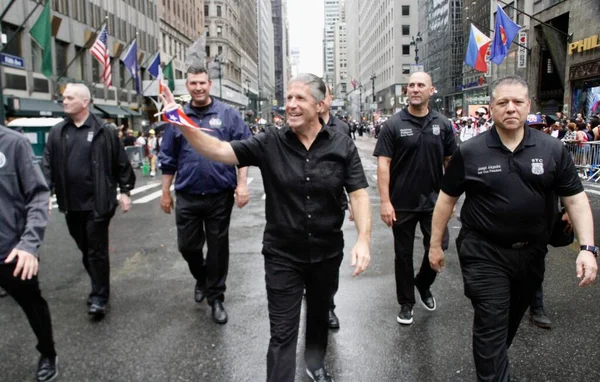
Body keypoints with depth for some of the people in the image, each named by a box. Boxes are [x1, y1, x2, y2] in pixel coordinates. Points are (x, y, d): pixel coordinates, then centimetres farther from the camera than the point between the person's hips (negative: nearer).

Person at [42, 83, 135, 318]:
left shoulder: (104, 131, -4)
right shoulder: (57, 132, 7)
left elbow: (121, 164, 0)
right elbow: (48, 165, 4)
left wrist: (125, 191, -2)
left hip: (97, 203, -4)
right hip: (71, 205, 5)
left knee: (97, 251, 1)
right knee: (85, 251, 16)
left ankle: (99, 297, 12)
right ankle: (100, 288, 32)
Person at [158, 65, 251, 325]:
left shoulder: (228, 115, 0)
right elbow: (168, 159, 9)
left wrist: (242, 184, -10)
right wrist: (165, 193, 10)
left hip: (220, 196, -2)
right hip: (187, 196, 2)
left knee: (218, 248, 8)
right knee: (187, 246, 11)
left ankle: (216, 297, 25)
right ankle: (201, 278, 42)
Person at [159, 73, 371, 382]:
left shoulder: (342, 146, -7)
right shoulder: (270, 143, -9)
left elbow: (358, 194, -9)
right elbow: (220, 150, -15)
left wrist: (363, 240, -21)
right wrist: (181, 123, -29)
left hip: (327, 252, 2)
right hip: (282, 255, -2)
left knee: (319, 312, 26)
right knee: (282, 332, 3)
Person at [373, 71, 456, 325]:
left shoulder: (442, 124, 2)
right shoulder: (394, 124, -6)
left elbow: (450, 162, 9)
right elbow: (383, 164, -9)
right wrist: (385, 201, -15)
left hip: (433, 201, 2)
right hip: (402, 203, -2)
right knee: (404, 254, 9)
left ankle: (423, 284, 36)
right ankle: (406, 303, 25)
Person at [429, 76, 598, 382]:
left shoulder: (552, 149, -4)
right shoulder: (469, 152, -8)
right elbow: (447, 198, -1)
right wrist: (435, 244, 1)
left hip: (531, 252, 4)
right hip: (484, 253, -3)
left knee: (512, 319, 22)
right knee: (491, 324, -3)